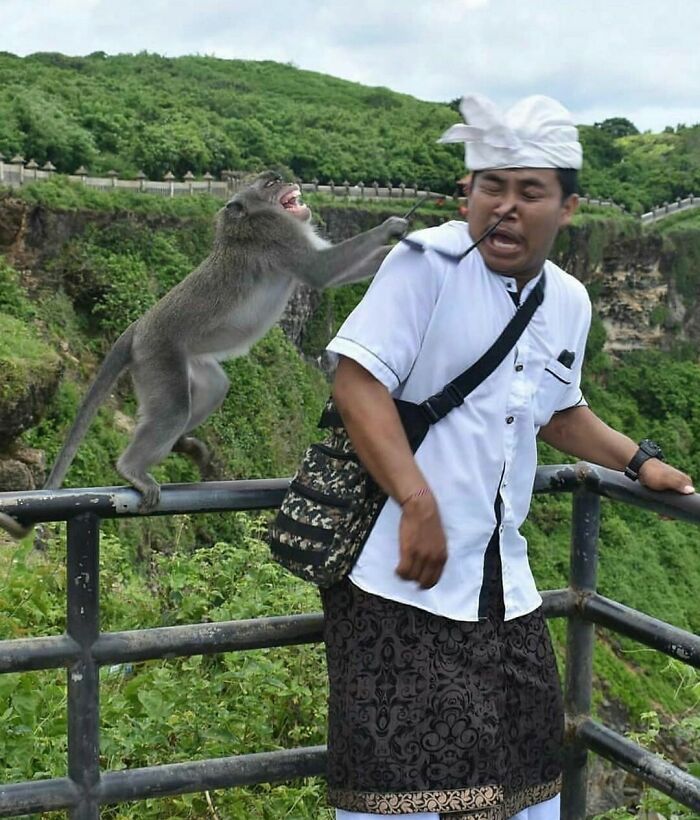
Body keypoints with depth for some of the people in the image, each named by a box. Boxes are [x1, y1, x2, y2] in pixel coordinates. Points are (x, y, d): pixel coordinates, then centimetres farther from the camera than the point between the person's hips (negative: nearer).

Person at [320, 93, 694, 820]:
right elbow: (356, 381, -19)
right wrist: (417, 503, -26)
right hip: (401, 570, -7)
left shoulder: (569, 302, 9)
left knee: (522, 756, 16)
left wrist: (638, 461, 21)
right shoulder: (428, 262, -12)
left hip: (502, 580, 7)